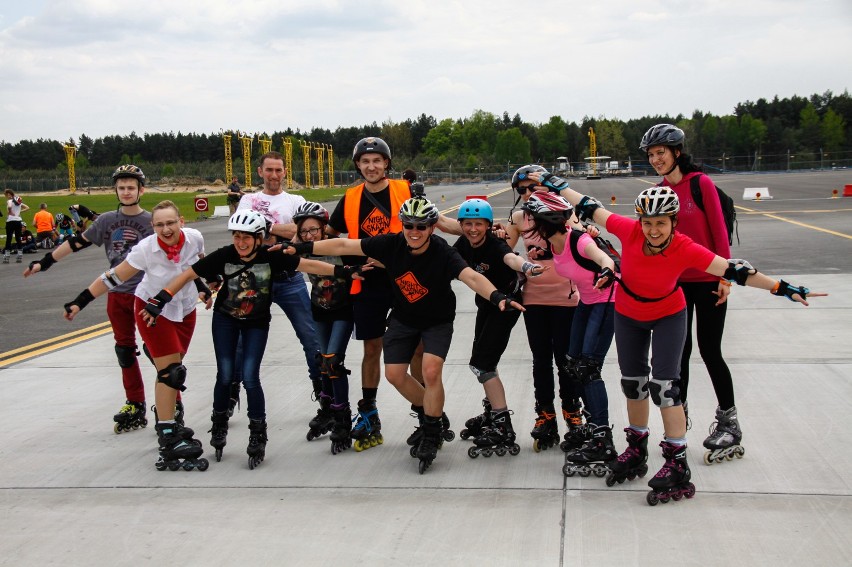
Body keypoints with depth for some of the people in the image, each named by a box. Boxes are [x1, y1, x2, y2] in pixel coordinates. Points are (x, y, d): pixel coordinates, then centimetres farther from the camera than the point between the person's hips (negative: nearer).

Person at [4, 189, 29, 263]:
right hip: (18, 221, 6)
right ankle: (20, 256, 9)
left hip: (11, 221, -6)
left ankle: (6, 257, -4)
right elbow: (27, 208, 14)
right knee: (18, 239, 9)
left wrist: (9, 212, -12)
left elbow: (9, 207, -31)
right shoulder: (18, 201, 13)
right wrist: (20, 211, 7)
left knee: (9, 239, -3)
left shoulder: (9, 201, -8)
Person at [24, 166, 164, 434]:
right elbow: (77, 243, 12)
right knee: (125, 350, 10)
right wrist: (44, 262, 15)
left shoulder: (151, 221, -6)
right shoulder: (106, 220, 4)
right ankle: (136, 407, 20)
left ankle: (174, 405, 6)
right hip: (117, 295, 5)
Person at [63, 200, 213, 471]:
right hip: (152, 311, -4)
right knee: (170, 371, -10)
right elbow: (114, 277, -20)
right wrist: (80, 301, -19)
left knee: (174, 370, 12)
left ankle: (168, 421, 27)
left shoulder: (194, 238, -18)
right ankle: (168, 437, -5)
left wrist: (204, 288, 15)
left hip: (185, 309, 4)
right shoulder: (146, 249, -27)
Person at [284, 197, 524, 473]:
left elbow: (471, 276, -45)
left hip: (438, 321, -4)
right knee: (394, 374, 2)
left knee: (431, 371, -21)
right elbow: (344, 246, -18)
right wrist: (301, 248, -18)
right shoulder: (391, 244, -22)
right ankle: (433, 415, 27)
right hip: (403, 318, 4)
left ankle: (431, 435, 0)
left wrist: (496, 296, -64)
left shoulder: (442, 253, -30)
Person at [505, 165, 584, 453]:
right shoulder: (518, 218, 4)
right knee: (541, 359, 10)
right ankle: (545, 417, 21)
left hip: (564, 296, -3)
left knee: (564, 358, 3)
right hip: (533, 297, 3)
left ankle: (573, 415, 20)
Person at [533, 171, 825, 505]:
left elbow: (731, 270, -31)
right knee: (633, 383, 13)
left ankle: (678, 467, -3)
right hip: (628, 316, 3)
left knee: (663, 385, -12)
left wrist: (782, 288, -35)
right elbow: (590, 208, -16)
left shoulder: (685, 249, -30)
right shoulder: (630, 230, -26)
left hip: (668, 317, -3)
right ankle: (636, 452, 32)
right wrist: (553, 184, -11)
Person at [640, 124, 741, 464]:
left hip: (708, 281, -4)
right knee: (679, 351, 10)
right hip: (674, 282, 5)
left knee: (709, 350, 0)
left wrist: (725, 274, -12)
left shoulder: (701, 183, -10)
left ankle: (728, 424, 15)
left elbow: (719, 231, -9)